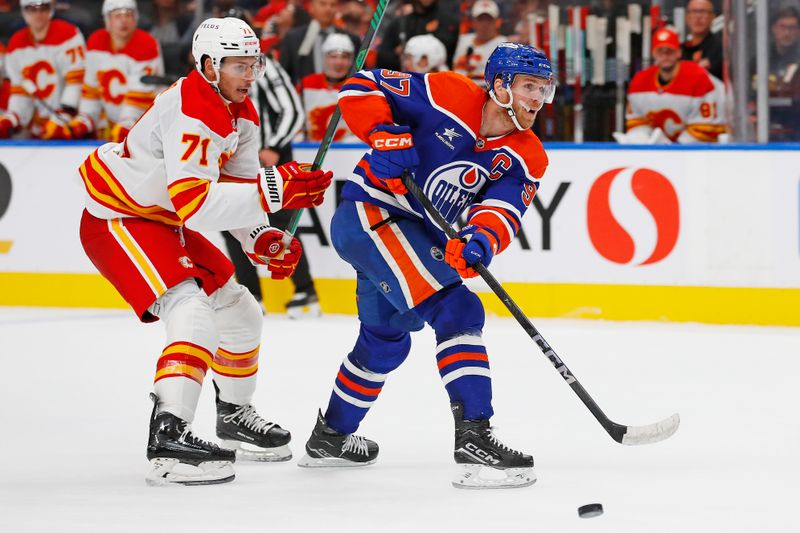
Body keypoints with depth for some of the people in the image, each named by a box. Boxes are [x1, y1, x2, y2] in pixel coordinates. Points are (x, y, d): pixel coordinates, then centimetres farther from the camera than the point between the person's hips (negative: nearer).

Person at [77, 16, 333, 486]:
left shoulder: (241, 113, 3)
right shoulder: (190, 115, -29)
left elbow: (236, 189, 8)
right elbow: (194, 203, -37)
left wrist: (263, 239, -10)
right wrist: (274, 189, -40)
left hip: (165, 221, 10)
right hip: (117, 222, -10)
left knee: (240, 313, 16)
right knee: (195, 313, -28)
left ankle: (235, 416, 37)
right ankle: (168, 437, -37)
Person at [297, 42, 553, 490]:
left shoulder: (527, 159, -2)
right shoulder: (449, 97, -17)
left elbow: (503, 212, -17)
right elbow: (361, 87, -13)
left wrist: (480, 240, -38)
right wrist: (384, 134, -29)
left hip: (421, 236, 9)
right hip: (369, 214, -9)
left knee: (386, 342, 27)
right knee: (458, 312, -21)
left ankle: (331, 436, 48)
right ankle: (473, 437, -26)